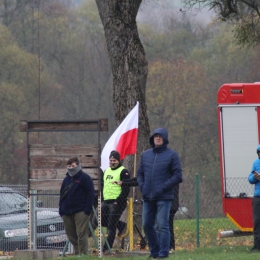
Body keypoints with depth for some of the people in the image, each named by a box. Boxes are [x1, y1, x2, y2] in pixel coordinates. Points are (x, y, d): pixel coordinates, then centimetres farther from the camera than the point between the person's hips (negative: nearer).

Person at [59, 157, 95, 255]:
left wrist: (87, 209, -13)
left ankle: (83, 254, -8)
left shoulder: (84, 178, -2)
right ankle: (77, 253, 17)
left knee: (81, 234, -9)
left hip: (80, 212, -7)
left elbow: (90, 193, -6)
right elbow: (62, 194, 21)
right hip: (67, 212, 7)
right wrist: (61, 209, 11)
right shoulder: (66, 179, 18)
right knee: (71, 235, 8)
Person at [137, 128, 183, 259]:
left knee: (162, 225, -9)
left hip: (164, 197, -5)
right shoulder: (145, 155, 14)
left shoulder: (172, 155, 0)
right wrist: (142, 187, 1)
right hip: (148, 197, 5)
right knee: (147, 225, 7)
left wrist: (163, 188, -12)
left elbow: (178, 176, -4)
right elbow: (140, 173, 20)